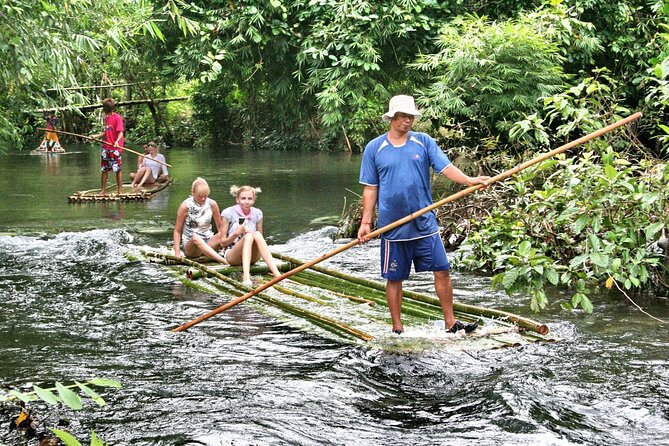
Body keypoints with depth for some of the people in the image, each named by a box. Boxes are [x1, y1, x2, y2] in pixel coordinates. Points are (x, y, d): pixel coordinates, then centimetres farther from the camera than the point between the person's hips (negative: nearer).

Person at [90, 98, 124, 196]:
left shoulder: (117, 118, -8)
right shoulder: (107, 118, 16)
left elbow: (121, 132, -16)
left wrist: (117, 141, -32)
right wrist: (96, 136, 15)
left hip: (115, 148, -8)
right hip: (106, 147, 8)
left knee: (117, 170, -3)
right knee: (104, 169, 9)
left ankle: (120, 191, 3)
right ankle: (103, 191, 14)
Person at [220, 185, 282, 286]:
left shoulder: (257, 213, 7)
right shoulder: (228, 213, -3)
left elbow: (260, 240, 14)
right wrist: (236, 234, -19)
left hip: (252, 256, 3)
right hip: (232, 255, -3)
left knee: (257, 235, -29)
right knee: (249, 235, -32)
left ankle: (276, 274, -43)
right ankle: (246, 276, -54)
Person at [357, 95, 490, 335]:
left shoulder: (424, 142, 4)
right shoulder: (374, 148, 1)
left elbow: (446, 167, -7)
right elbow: (370, 188, 3)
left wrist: (469, 180, -25)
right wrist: (366, 222, -2)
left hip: (425, 223, 1)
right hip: (392, 226, -1)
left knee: (442, 270, 2)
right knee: (394, 278, 6)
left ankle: (450, 322, 15)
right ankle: (397, 329, 19)